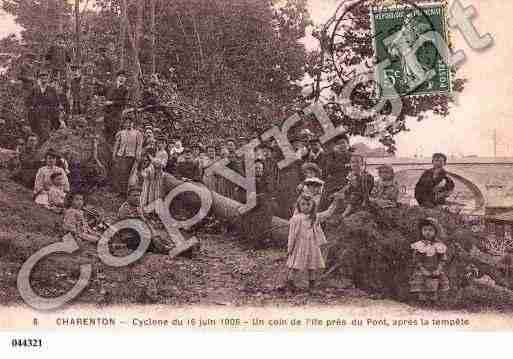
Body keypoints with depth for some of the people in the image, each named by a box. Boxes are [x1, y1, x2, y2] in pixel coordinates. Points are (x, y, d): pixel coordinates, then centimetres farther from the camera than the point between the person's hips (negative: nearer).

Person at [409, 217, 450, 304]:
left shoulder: (440, 246, 1)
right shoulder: (418, 246, -3)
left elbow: (443, 260, 2)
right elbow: (416, 261, -3)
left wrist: (438, 270, -12)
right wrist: (423, 270, -14)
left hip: (436, 274, 1)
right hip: (421, 274, -1)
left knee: (435, 298, 4)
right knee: (421, 298, -4)